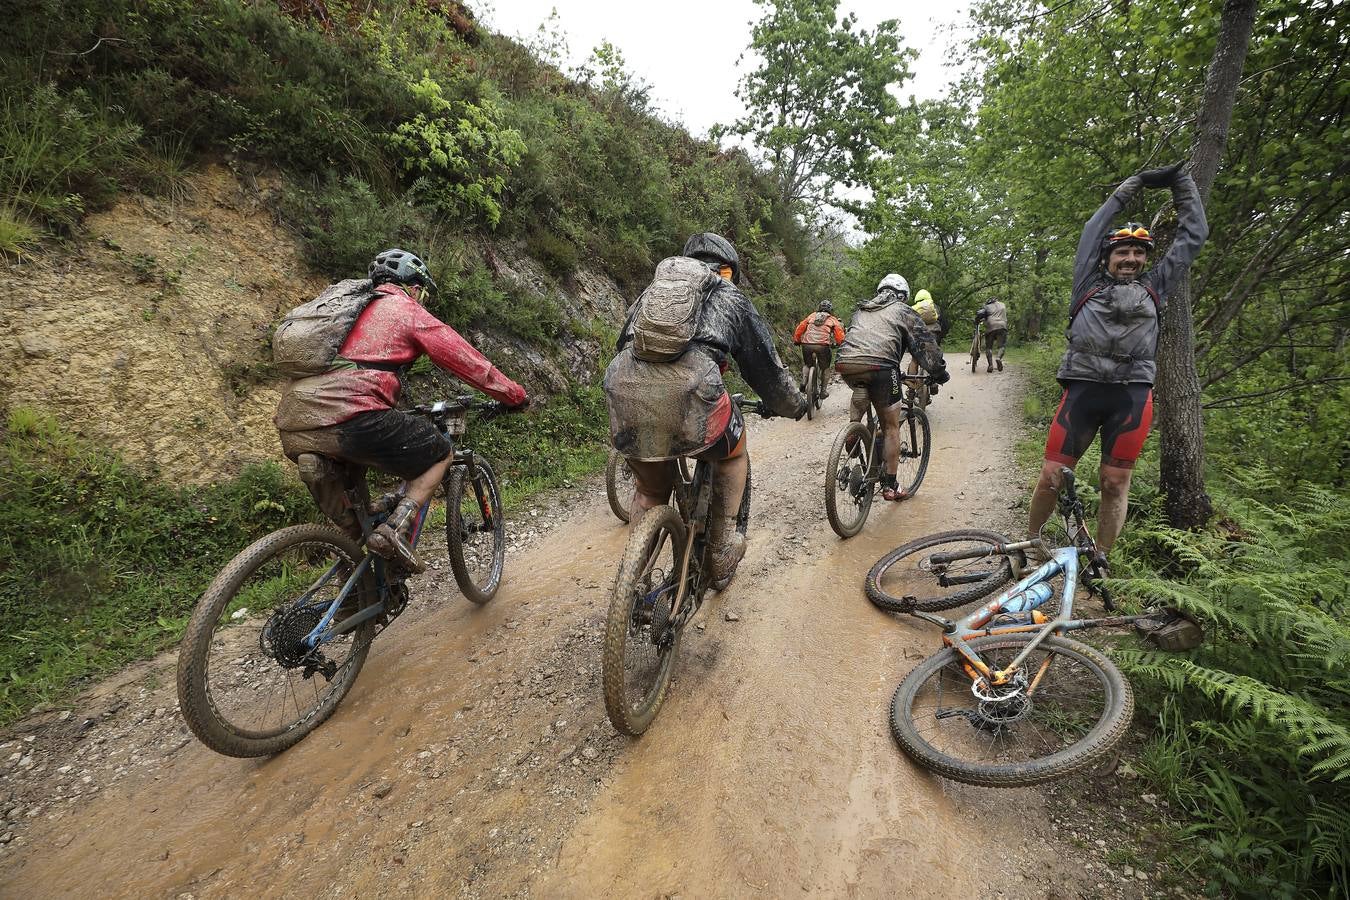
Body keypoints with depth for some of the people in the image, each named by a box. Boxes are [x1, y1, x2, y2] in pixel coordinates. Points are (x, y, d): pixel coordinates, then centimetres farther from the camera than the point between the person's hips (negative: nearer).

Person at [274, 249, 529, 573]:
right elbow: (468, 361, 10)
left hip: (291, 430, 8)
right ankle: (396, 529, -5)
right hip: (351, 417, -7)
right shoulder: (408, 311, 10)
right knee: (440, 453, 12)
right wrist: (516, 396, 21)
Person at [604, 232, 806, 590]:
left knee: (649, 492, 27)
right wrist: (795, 404, 43)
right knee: (733, 453, 28)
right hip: (689, 391, -4)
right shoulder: (731, 297, 23)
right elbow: (765, 364, 26)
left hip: (623, 392, 4)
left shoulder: (655, 288, 33)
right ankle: (721, 553, 30)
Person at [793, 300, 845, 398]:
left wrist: (796, 340, 29)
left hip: (806, 344, 2)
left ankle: (803, 381, 6)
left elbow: (800, 327, 20)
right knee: (825, 367, 20)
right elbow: (839, 333, 9)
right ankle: (823, 390, 17)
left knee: (807, 364, 27)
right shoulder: (832, 319, 19)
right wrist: (840, 345, 21)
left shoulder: (812, 315, 24)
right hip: (822, 345, -2)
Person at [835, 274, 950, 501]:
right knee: (891, 427, 10)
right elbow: (925, 342, 14)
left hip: (846, 364, 3)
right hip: (879, 367, -3)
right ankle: (889, 486, 15)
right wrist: (940, 373, 22)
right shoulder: (902, 310, 19)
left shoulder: (862, 309, 31)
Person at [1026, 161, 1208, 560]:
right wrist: (1135, 183, 26)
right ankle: (1030, 543, 16)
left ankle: (1100, 561, 17)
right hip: (1082, 390, -2)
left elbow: (1194, 234, 25)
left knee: (1115, 484, 4)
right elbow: (1094, 228, 18)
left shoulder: (1154, 288, 18)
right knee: (1051, 477, -3)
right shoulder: (1090, 285, 14)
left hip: (1132, 397, 2)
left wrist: (1180, 181, 29)